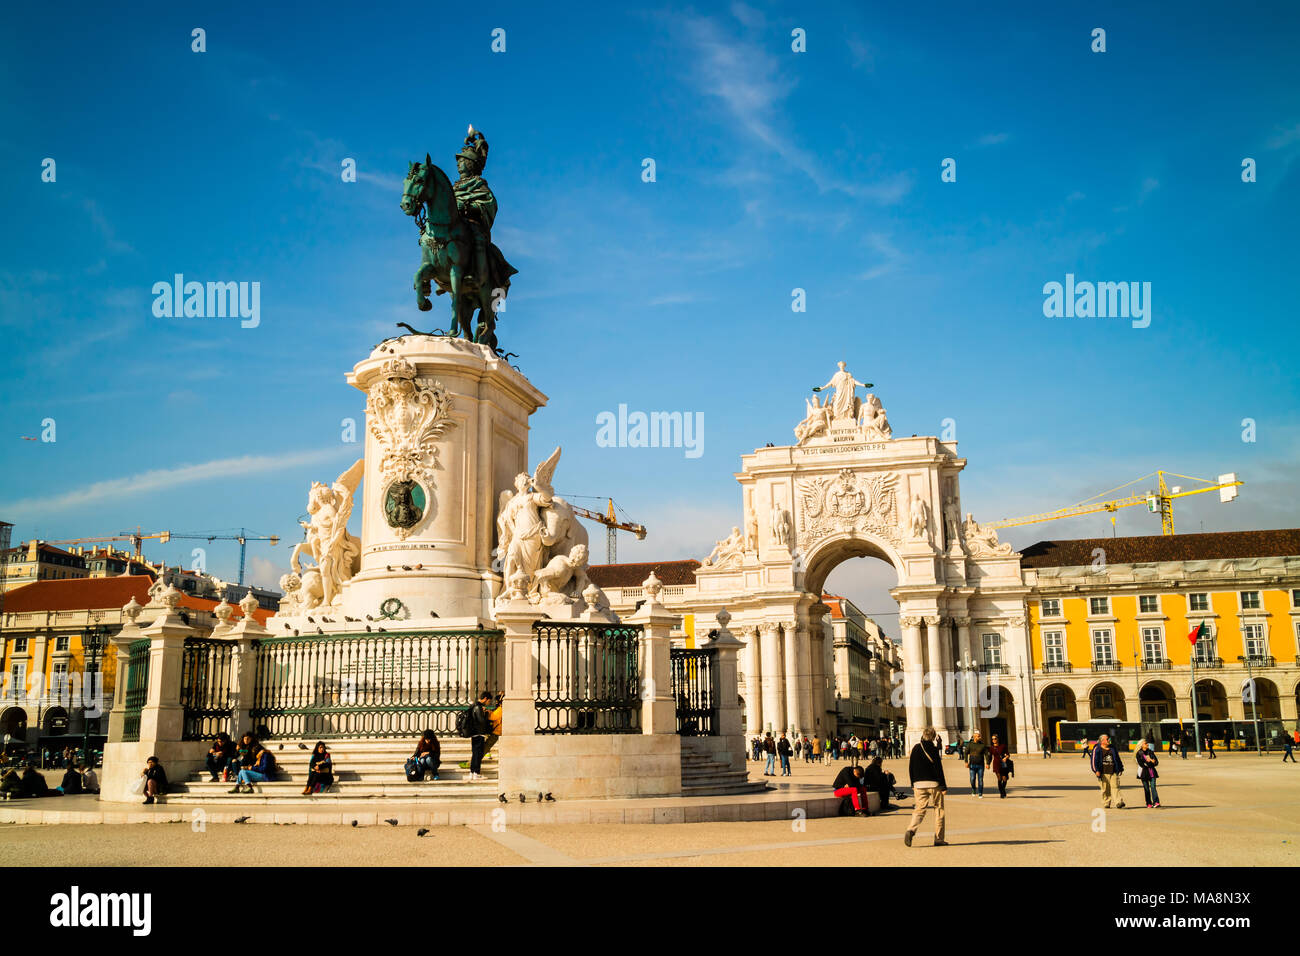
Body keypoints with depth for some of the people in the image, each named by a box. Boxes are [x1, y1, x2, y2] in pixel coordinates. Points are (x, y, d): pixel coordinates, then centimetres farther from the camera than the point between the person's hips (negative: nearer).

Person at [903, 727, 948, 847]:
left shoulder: (915, 748, 6)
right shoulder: (933, 749, -9)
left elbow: (910, 768, 11)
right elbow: (938, 769, -10)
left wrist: (913, 784, 19)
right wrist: (943, 786, -6)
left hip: (919, 784, 4)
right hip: (934, 783, -4)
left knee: (919, 809, 7)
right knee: (938, 809, 9)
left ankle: (910, 830, -19)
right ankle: (939, 838, 8)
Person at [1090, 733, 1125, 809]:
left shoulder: (1113, 749, 17)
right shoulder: (1097, 749, 3)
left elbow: (1117, 759, 26)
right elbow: (1094, 760, -2)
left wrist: (1120, 768, 25)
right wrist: (1097, 771, -12)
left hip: (1113, 772, 3)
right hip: (1103, 773, -3)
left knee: (1115, 787, -10)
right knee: (1105, 789, 0)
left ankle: (1118, 803, -17)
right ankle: (1106, 804, 11)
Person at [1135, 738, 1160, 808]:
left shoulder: (1150, 752, 10)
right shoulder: (1139, 754, -1)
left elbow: (1156, 762, 5)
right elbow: (1141, 764, -11)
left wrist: (1151, 760, -14)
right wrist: (1151, 762, -7)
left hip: (1152, 772, 2)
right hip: (1144, 773, -2)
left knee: (1153, 787, -11)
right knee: (1146, 788, 2)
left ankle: (1156, 802, -19)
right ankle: (1149, 803, 9)